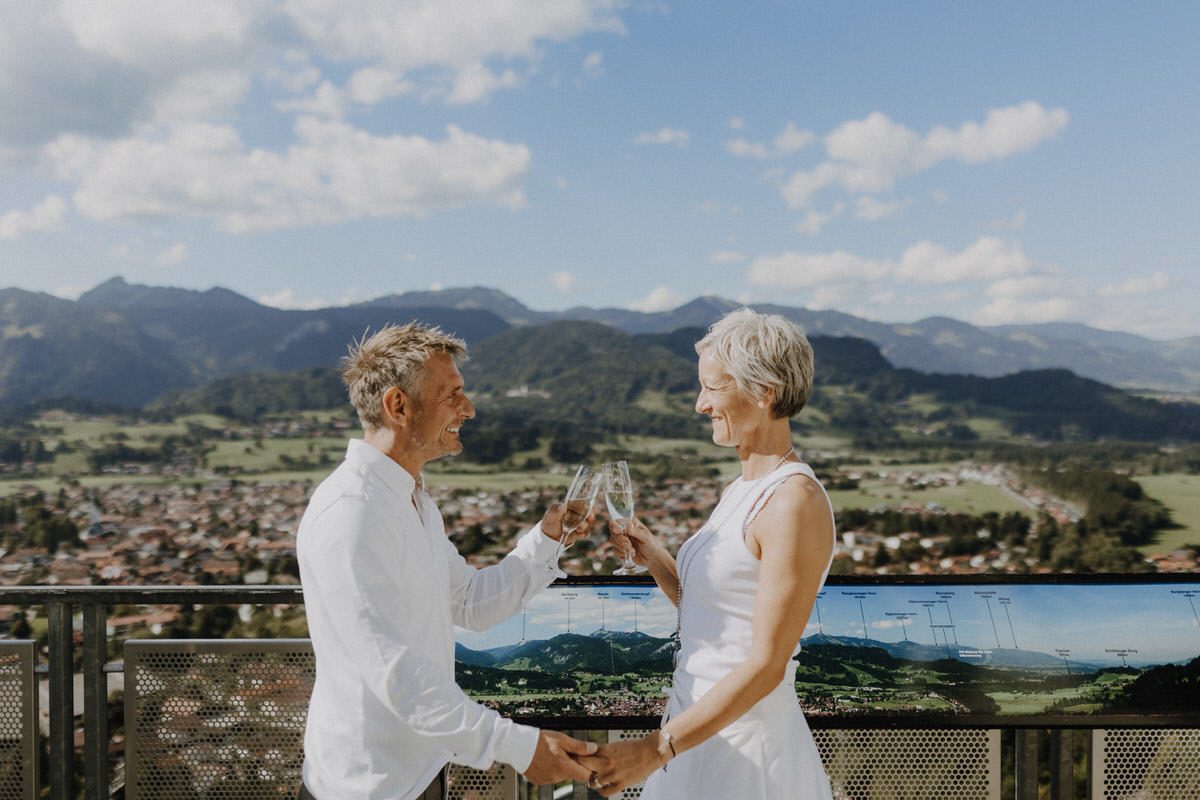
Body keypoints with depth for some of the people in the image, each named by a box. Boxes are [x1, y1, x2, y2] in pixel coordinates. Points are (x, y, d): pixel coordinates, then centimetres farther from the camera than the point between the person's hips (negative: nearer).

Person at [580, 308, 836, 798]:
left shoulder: (794, 502, -20)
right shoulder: (741, 492, 8)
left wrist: (655, 749, -23)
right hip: (701, 732, 8)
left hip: (746, 749, -8)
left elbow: (766, 664, -22)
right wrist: (651, 555, 0)